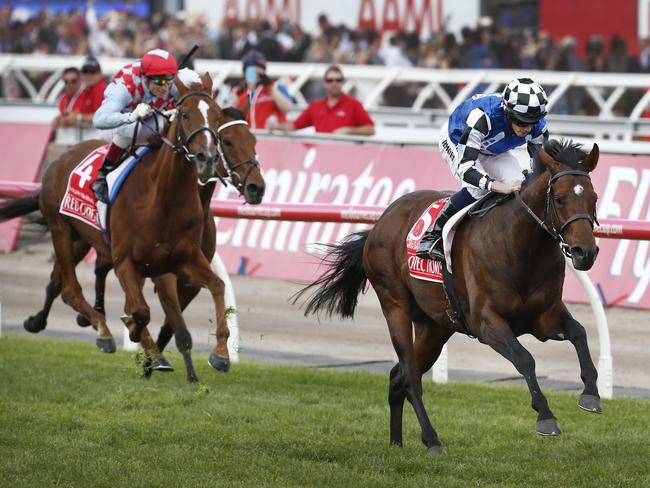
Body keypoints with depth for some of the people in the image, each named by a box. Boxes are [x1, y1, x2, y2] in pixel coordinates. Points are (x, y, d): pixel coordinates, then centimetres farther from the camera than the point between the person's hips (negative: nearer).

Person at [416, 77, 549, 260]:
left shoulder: (537, 127, -28)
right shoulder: (482, 117, -46)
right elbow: (464, 167, -49)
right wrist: (499, 186, -62)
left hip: (493, 151, 5)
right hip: (456, 141, -5)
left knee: (519, 185, -20)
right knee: (477, 189, -31)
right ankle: (432, 237, -16)